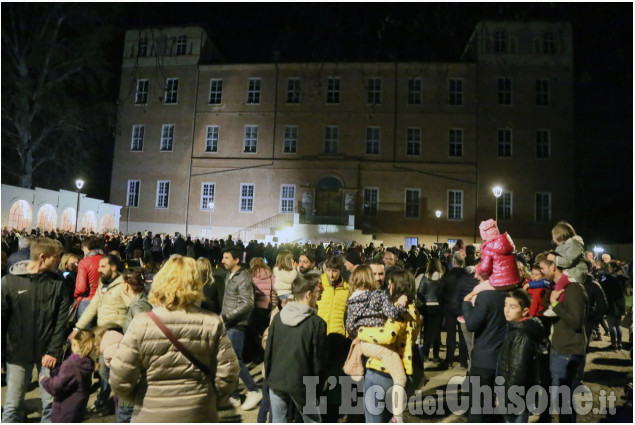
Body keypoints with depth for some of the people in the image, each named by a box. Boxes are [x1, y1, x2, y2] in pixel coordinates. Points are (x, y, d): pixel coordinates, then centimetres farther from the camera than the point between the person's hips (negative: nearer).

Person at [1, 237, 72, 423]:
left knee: (51, 402, 7)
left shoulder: (58, 282, -3)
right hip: (18, 353, -1)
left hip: (48, 353, 1)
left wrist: (54, 351, -8)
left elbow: (62, 320, -3)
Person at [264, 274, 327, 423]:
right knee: (312, 420, 17)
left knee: (279, 421, 15)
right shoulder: (317, 323, -15)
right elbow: (319, 359, -9)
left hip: (276, 381, 4)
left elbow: (268, 350, 4)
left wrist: (268, 376, 16)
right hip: (302, 384, -4)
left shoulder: (277, 318, -2)